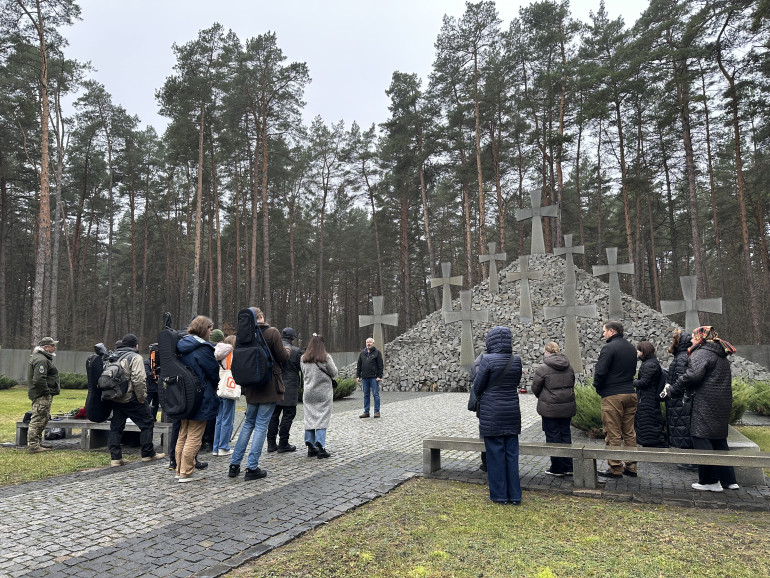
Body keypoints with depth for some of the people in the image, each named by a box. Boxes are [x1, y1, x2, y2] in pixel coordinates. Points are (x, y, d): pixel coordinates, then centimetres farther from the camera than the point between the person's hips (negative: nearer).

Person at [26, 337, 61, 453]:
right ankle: (33, 446, -3)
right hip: (42, 395, -12)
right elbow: (39, 380, -28)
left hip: (43, 395, 12)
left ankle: (38, 442, 30)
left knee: (44, 419, 20)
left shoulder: (44, 358, 17)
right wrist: (47, 391, -19)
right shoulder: (41, 360, -19)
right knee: (38, 419, -7)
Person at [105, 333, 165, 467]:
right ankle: (148, 454, 11)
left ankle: (115, 457, 11)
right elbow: (138, 380, -20)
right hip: (130, 399, -7)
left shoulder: (112, 357, 15)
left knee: (116, 427, 12)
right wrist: (142, 398, -12)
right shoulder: (135, 357, -11)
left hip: (114, 399, 8)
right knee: (146, 422, 5)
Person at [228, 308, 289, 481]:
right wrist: (288, 353, 12)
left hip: (251, 386, 5)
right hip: (269, 386, -4)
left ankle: (234, 464, 19)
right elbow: (282, 358, -10)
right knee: (261, 424, 2)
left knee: (248, 422, 18)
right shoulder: (272, 332, -10)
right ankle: (252, 468, 4)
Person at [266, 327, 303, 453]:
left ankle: (271, 444, 18)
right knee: (288, 415, 3)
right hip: (290, 389, -5)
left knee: (273, 415, 13)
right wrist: (302, 385, 9)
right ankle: (283, 444, 5)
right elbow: (302, 369, -5)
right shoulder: (296, 351, -9)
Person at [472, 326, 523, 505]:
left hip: (492, 413, -5)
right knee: (512, 453, 12)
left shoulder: (488, 360, -15)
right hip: (512, 412, 5)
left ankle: (499, 495, 14)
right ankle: (514, 495, 18)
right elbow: (516, 383, 11)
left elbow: (477, 387, -8)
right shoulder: (516, 360, 0)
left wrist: (481, 397, 13)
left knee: (495, 453, 5)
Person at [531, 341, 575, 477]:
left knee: (553, 436, 4)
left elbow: (535, 388, -6)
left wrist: (542, 399, 13)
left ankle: (557, 469, 11)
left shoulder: (543, 368, -13)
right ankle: (568, 467, 20)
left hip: (550, 408, -5)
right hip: (568, 407, 6)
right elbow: (572, 385, 13)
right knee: (566, 435, 14)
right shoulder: (569, 367, 6)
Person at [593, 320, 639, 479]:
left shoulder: (609, 347, -14)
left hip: (612, 395, -8)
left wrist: (598, 388, -1)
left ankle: (615, 468, 5)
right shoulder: (631, 348, 12)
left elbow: (600, 371, -17)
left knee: (613, 434, 0)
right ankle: (631, 466, 20)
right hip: (630, 393, 8)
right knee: (629, 432, 14)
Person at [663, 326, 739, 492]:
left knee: (702, 439, -4)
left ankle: (709, 481, -1)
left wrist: (672, 390, -16)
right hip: (722, 404, 9)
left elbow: (693, 375, -25)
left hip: (705, 404, -9)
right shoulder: (722, 356, 19)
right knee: (718, 440, 16)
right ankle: (728, 479, 21)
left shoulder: (701, 353, -11)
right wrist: (689, 392, 19)